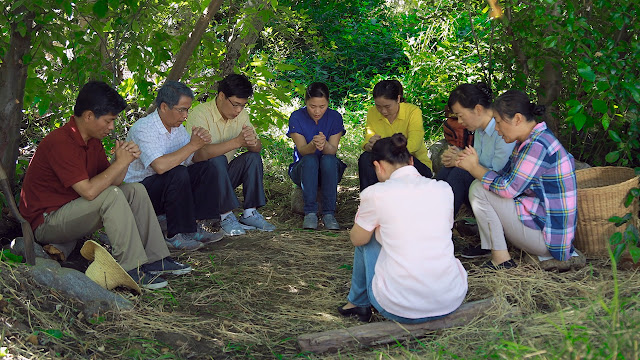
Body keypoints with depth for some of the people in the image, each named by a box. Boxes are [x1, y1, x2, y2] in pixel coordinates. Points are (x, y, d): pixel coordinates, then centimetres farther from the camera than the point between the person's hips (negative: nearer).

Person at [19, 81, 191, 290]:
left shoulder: (92, 140, 6)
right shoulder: (60, 143, -24)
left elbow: (111, 182, 3)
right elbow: (89, 191, -31)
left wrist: (125, 159, -15)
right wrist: (120, 163, -21)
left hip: (71, 213, 9)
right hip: (47, 221, -9)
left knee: (135, 191, 0)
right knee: (112, 196, -29)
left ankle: (155, 259, -2)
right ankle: (132, 269, -24)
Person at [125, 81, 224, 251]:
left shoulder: (177, 127, 7)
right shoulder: (143, 129, -21)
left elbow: (196, 159, 8)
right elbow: (160, 166, -35)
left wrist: (202, 141, -15)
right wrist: (192, 145, -27)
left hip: (166, 187, 9)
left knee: (205, 168, -5)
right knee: (178, 173, -32)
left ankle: (196, 226, -8)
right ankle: (177, 235, -22)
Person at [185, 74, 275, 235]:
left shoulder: (241, 114, 1)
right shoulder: (200, 114, -20)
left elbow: (258, 148, -4)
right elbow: (201, 152, -35)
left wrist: (253, 142, -29)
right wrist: (237, 142, -40)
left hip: (224, 175, 6)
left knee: (253, 157, -16)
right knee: (218, 160, -33)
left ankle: (250, 213, -14)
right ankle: (226, 216, -26)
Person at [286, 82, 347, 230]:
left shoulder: (335, 117, -6)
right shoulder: (297, 117, -9)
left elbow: (333, 150, -15)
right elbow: (302, 150, -17)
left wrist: (324, 144, -40)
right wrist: (313, 144, -41)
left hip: (329, 170, 1)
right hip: (303, 169, 0)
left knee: (328, 159, -33)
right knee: (310, 160, -34)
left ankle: (329, 214, -30)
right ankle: (310, 213, -32)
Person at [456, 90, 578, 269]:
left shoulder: (538, 145, -21)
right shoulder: (527, 141, 11)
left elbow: (507, 188, -23)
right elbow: (504, 176, 12)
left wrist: (475, 168, -9)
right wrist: (472, 165, 0)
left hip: (545, 236, -11)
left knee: (478, 189, -13)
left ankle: (501, 258, -8)